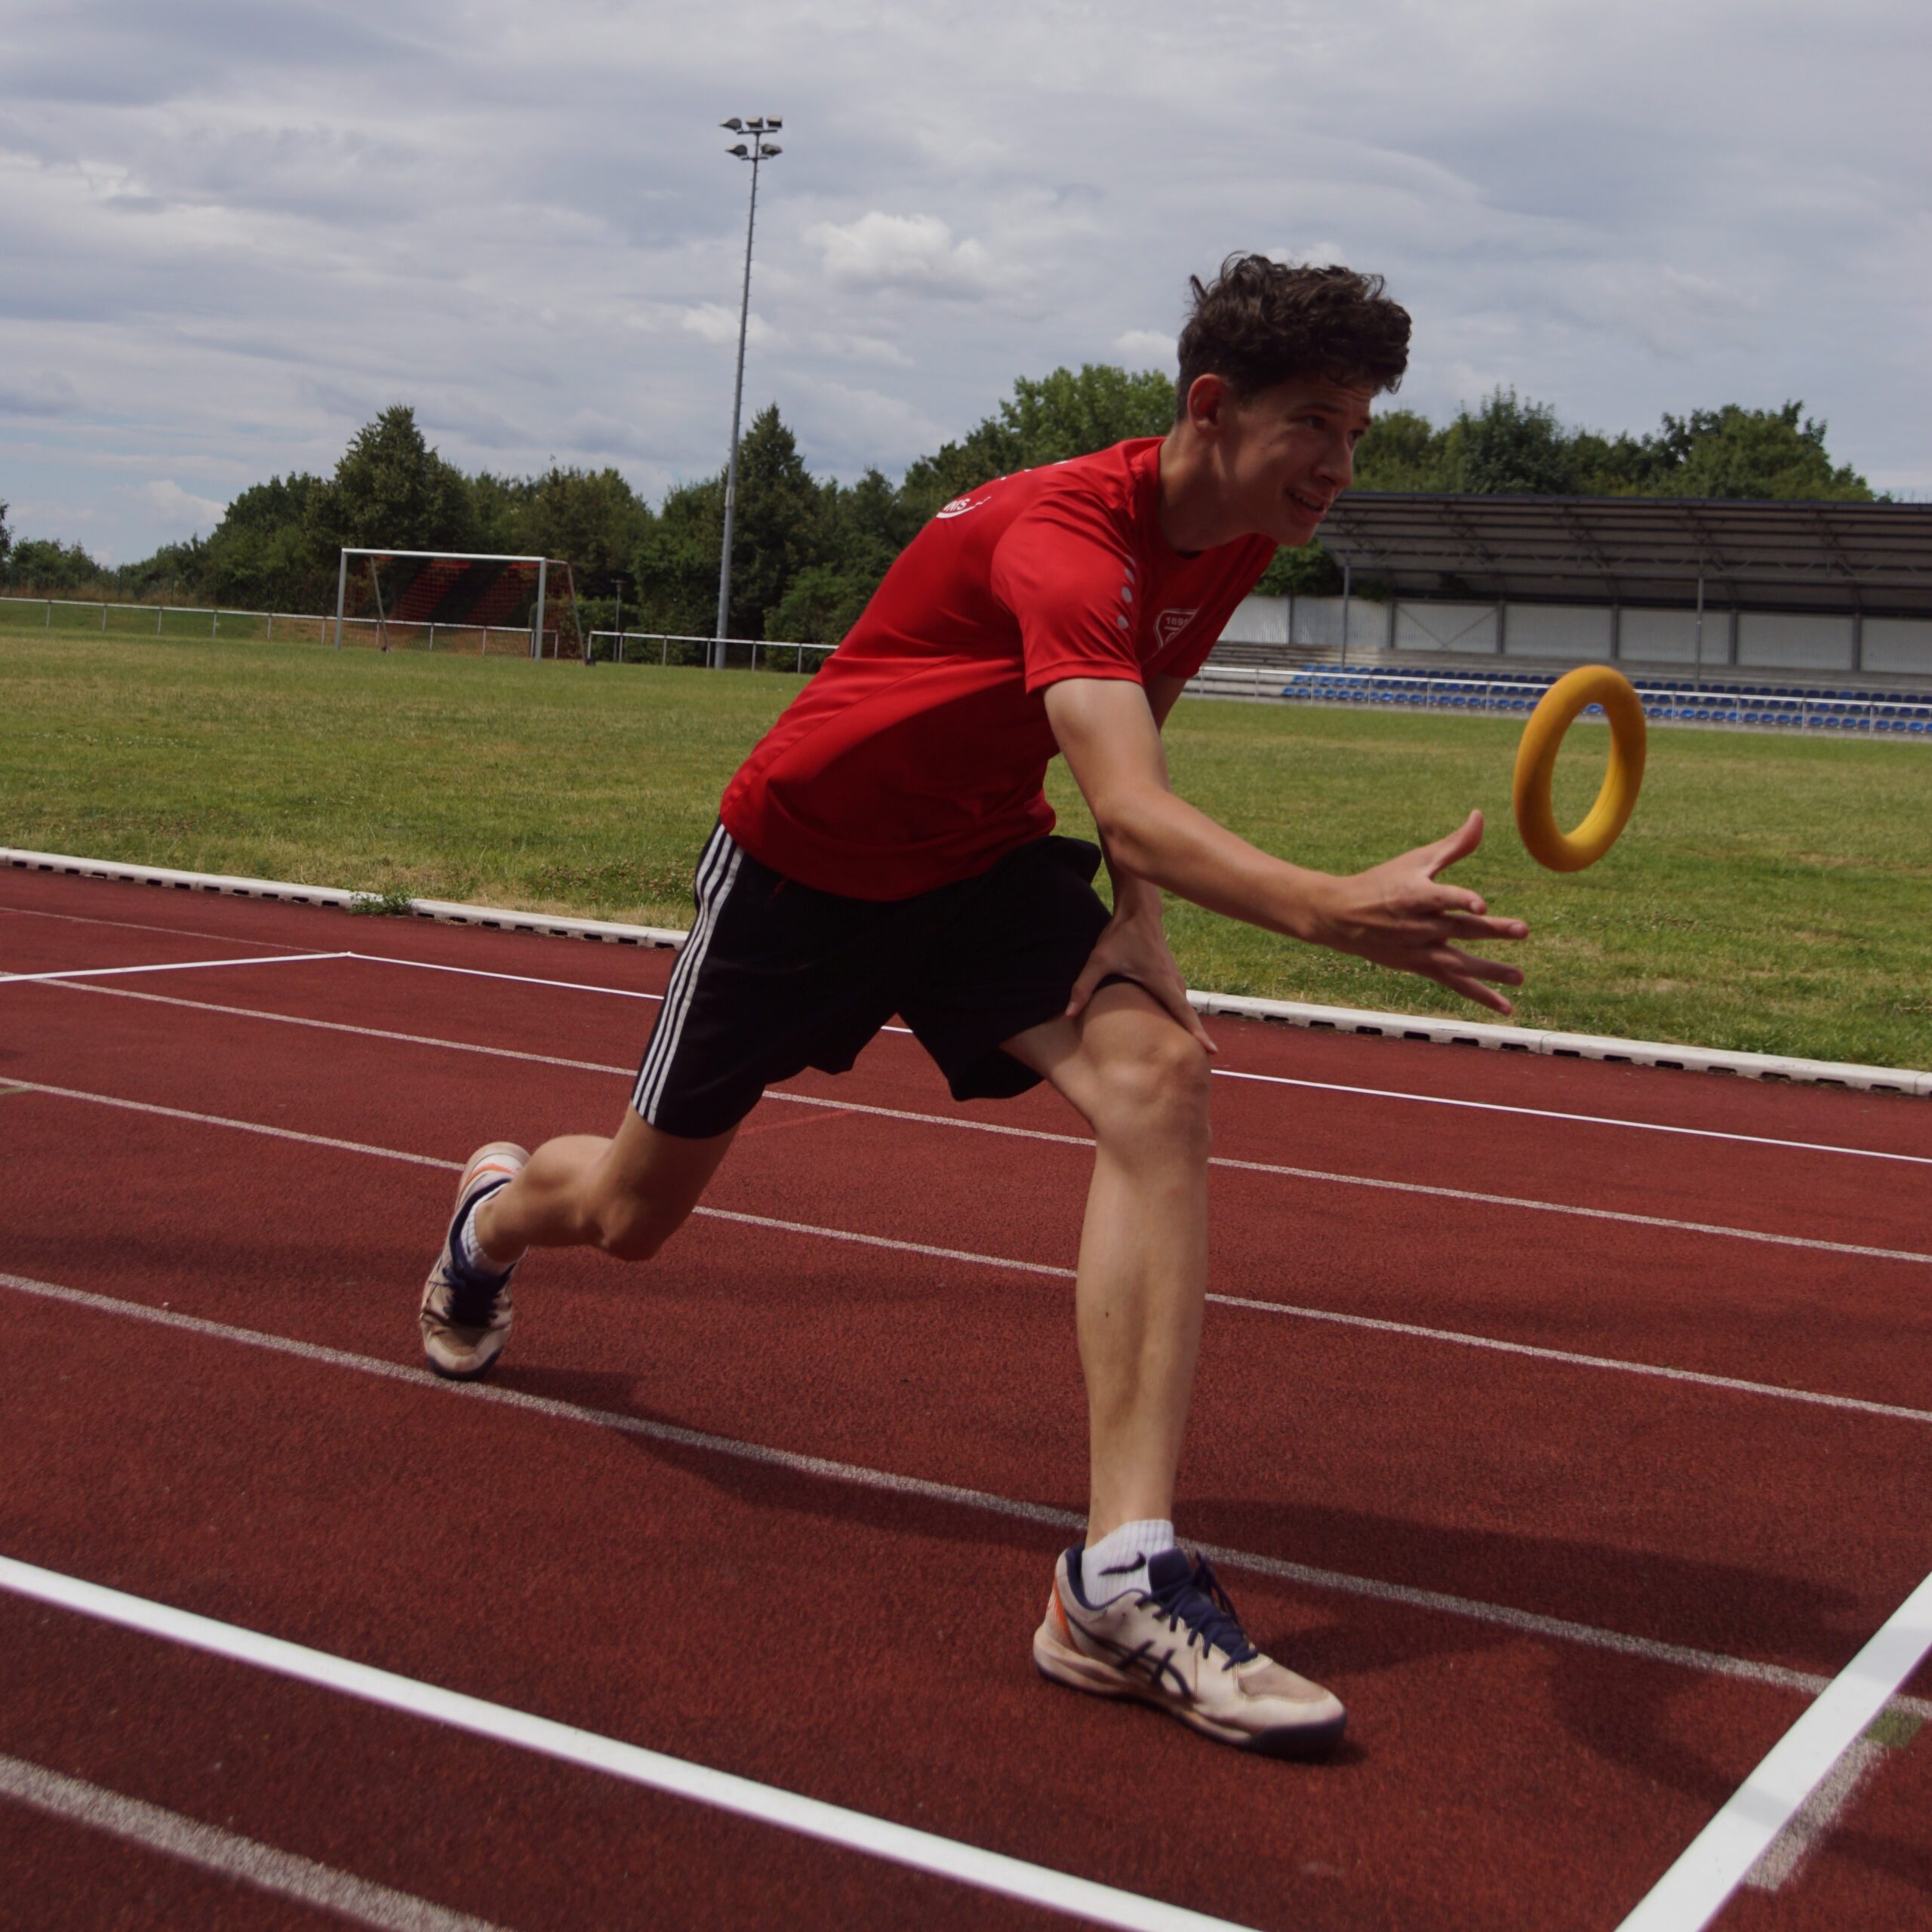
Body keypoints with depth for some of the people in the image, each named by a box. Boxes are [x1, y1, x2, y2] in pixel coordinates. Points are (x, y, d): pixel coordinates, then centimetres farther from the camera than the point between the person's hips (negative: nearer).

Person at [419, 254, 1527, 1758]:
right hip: (806, 858, -5)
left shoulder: (1233, 539, -8)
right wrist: (1329, 910, -67)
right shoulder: (1065, 536, -34)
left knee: (1157, 1080, -26)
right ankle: (497, 1208, 54)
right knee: (633, 1214, 12)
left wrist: (1137, 924, -9)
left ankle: (1122, 1576, -28)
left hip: (988, 862, 6)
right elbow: (1127, 807, -50)